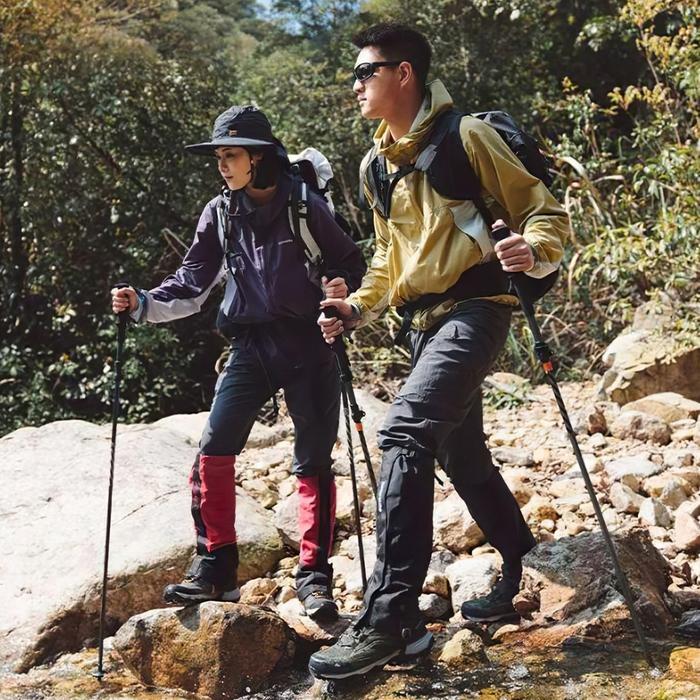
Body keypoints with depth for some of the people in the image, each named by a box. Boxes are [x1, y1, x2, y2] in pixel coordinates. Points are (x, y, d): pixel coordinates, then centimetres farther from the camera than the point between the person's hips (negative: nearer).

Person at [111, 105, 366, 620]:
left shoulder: (305, 205, -5)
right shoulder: (220, 214, 5)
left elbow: (350, 261, 5)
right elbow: (192, 286, 6)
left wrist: (342, 290, -17)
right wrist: (145, 305, -10)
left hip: (307, 346, -3)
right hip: (251, 347, 3)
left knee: (314, 462, 1)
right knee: (213, 451, -7)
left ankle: (314, 576, 11)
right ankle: (215, 568, 5)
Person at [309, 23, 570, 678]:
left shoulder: (467, 135, -7)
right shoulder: (374, 165, 14)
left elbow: (545, 212, -5)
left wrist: (533, 250, -27)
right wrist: (359, 306, 11)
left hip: (474, 308, -8)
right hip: (423, 318, 9)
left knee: (404, 431, -25)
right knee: (461, 456, 15)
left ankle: (388, 618, -24)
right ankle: (523, 569, 35)